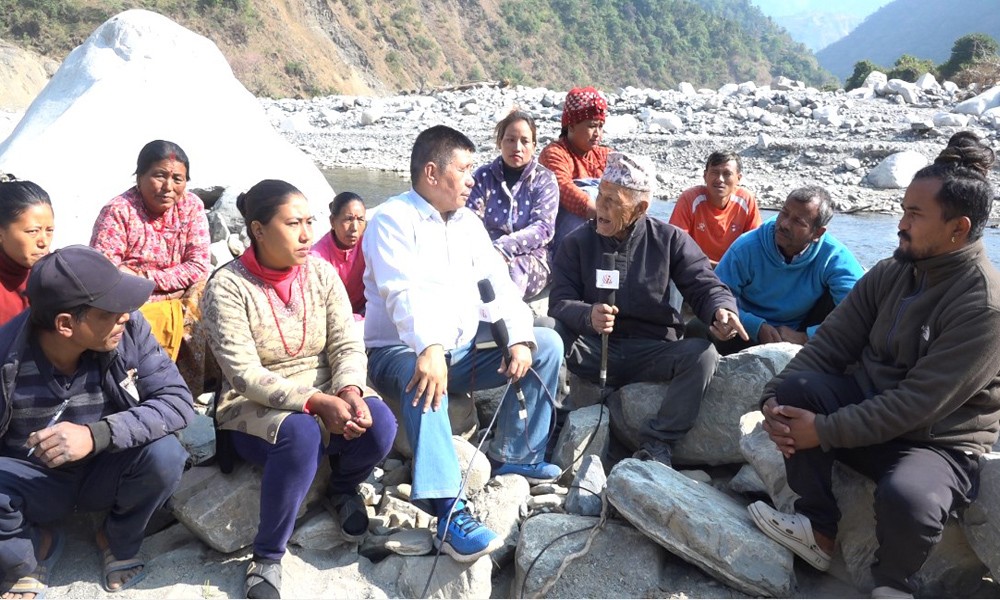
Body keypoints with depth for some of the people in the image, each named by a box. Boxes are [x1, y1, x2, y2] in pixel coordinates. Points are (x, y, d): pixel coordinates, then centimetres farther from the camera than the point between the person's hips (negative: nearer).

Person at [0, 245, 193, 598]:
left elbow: (177, 400, -25)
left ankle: (119, 543, 4)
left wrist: (97, 435, -40)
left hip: (106, 471, 2)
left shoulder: (129, 330, -21)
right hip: (33, 480, -1)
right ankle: (29, 552, 6)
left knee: (163, 455, -30)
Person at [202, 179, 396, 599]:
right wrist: (316, 401, -30)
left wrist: (349, 392, -26)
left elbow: (347, 345, -4)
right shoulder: (227, 287, -14)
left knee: (379, 423, -26)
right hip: (255, 409, -4)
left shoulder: (321, 273, -1)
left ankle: (342, 488, 10)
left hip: (327, 397, 4)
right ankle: (267, 557, -14)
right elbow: (245, 375, -20)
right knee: (301, 433, -37)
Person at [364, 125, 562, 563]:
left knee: (547, 345, -3)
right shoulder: (393, 220, -11)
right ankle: (448, 512, -43)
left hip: (461, 352, 7)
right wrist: (429, 349, -45)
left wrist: (520, 339, -15)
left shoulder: (468, 223, 11)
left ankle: (514, 456, 1)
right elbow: (405, 293, -28)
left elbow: (499, 284, 3)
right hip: (400, 352, -7)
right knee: (423, 377, -41)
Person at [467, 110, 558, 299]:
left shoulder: (545, 179, 9)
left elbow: (543, 227, -6)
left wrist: (502, 247, -24)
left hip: (531, 259, -1)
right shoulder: (484, 176, 14)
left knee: (511, 267, -36)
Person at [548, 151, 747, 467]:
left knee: (703, 353, -28)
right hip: (594, 350, -1)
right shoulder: (578, 242, 1)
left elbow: (705, 285, -1)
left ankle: (658, 442, -13)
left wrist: (722, 309, -26)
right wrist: (588, 316, -32)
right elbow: (560, 301, -8)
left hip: (653, 352, 1)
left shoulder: (670, 240, 2)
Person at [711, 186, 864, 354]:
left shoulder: (834, 256, -16)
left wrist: (805, 337, -29)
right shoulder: (746, 247, -15)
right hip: (752, 337, -1)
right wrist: (757, 327, -28)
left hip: (805, 335, 1)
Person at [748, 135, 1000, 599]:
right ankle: (818, 528, -7)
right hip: (868, 406, 6)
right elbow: (831, 343, -2)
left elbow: (917, 405, -27)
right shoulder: (891, 272, -2)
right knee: (797, 389, -22)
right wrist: (775, 396, -18)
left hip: (938, 442, -5)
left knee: (904, 498, -36)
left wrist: (824, 431, -27)